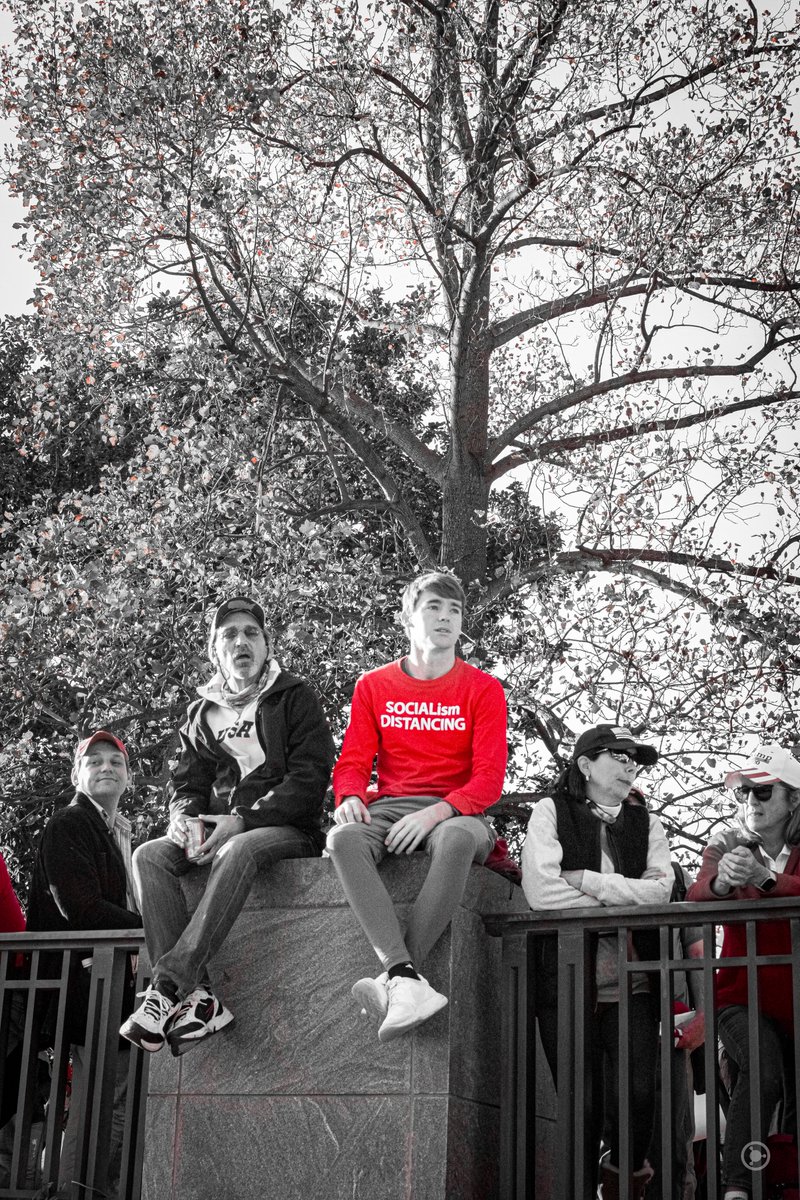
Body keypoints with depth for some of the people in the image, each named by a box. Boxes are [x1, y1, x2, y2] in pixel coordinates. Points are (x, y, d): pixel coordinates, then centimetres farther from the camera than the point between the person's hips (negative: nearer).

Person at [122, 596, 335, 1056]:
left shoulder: (295, 698, 4)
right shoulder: (202, 713, 21)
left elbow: (310, 777, -7)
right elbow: (188, 782, 17)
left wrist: (241, 819, -18)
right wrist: (183, 817, -9)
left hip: (288, 829, -5)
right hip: (218, 830, 5)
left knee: (238, 852, -39)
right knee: (151, 856, -24)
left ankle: (167, 986, -45)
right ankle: (197, 998, -36)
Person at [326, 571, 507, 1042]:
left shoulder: (483, 689, 7)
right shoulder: (373, 686, 14)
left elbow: (489, 779, -3)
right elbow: (353, 762, 9)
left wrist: (436, 812, -20)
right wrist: (350, 798, -15)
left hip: (455, 813, -2)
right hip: (388, 808, 2)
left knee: (458, 840, -40)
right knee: (344, 838, -34)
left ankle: (392, 983, -44)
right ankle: (404, 976, -46)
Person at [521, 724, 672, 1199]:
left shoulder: (646, 824, 18)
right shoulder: (551, 811, 7)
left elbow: (660, 889, -1)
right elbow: (541, 889, -9)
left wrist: (584, 880, -9)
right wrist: (623, 905, -4)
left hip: (631, 985, 3)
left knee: (635, 1094, -11)